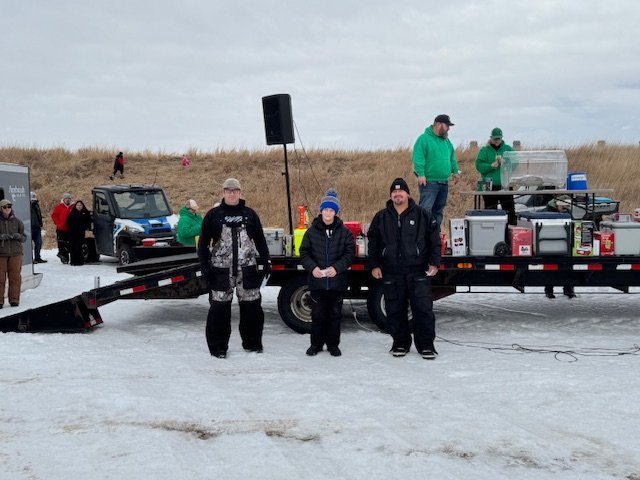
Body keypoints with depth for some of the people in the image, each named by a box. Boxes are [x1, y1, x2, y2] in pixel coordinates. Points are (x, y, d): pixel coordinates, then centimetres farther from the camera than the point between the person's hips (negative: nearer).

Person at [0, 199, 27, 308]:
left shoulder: (17, 221, 6)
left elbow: (24, 237, 9)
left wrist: (18, 236, -12)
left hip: (15, 253, 1)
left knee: (15, 277, 3)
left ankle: (14, 299, 12)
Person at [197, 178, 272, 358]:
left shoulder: (249, 214, 8)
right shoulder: (213, 215, 3)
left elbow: (260, 240, 14)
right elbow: (203, 242, 4)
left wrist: (266, 261, 7)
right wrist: (205, 266, -4)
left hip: (247, 268, 2)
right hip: (221, 269, -2)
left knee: (252, 306, 4)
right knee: (219, 307, -1)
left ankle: (252, 343, 19)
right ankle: (218, 347, 10)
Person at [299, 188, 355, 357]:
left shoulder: (344, 232, 0)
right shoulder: (312, 231, 1)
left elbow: (349, 253, -2)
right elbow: (304, 252, 3)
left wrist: (337, 268, -16)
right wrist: (312, 267, -13)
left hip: (337, 281, 0)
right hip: (316, 281, 0)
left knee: (335, 314, 8)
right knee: (317, 314, 7)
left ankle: (333, 344, 20)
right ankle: (316, 344, 20)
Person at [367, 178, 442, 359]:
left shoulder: (423, 215, 3)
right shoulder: (381, 218, 9)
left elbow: (434, 240, 5)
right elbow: (373, 243, 13)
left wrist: (434, 262, -2)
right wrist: (374, 265, 6)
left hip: (418, 273, -2)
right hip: (391, 274, 2)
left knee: (423, 309, -3)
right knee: (395, 311, 7)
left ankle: (425, 344, 7)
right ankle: (400, 343, 20)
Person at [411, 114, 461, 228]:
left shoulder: (446, 141, 17)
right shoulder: (424, 139, -8)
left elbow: (452, 158, 27)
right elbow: (417, 158, -16)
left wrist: (455, 171, 18)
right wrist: (421, 174, -24)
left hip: (444, 183, 8)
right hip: (429, 182, -8)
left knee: (439, 210, 13)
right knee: (426, 209, -13)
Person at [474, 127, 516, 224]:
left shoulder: (508, 149, 10)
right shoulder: (484, 150, 4)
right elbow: (479, 165, -4)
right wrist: (490, 166, -18)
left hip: (505, 185, 1)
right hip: (490, 187, -1)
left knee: (509, 209, -1)